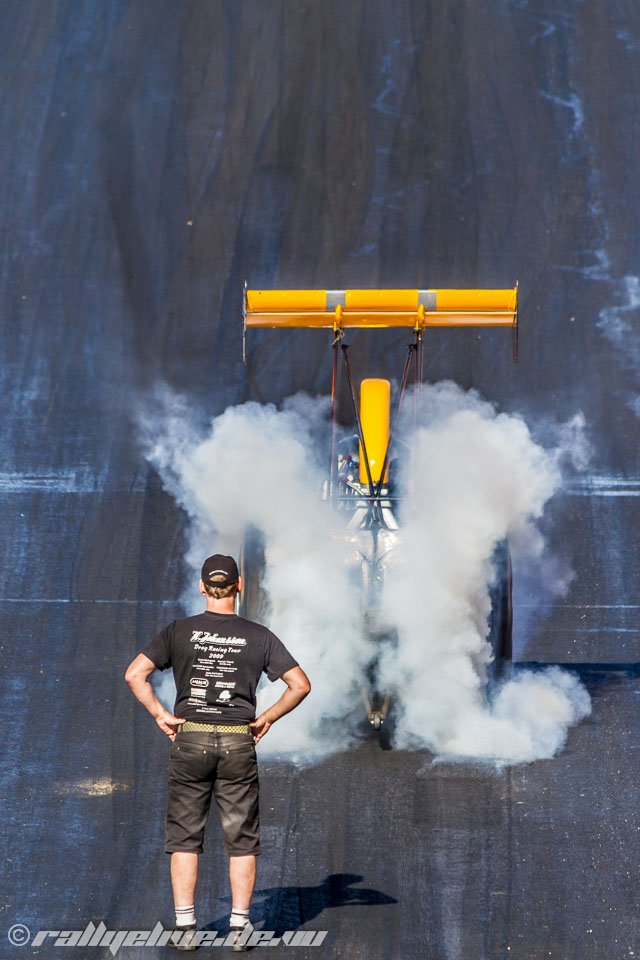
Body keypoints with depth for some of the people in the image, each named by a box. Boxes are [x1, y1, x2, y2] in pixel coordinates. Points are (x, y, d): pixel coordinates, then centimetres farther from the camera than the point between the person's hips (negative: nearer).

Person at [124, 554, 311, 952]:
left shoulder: (179, 631, 1)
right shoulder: (259, 636, 1)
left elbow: (135, 674, -5)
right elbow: (301, 684, -1)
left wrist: (160, 715, 2)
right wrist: (267, 719, 8)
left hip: (190, 740, 0)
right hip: (239, 743, 0)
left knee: (185, 837, 6)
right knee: (242, 840, 7)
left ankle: (185, 927, 3)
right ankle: (239, 926, 5)